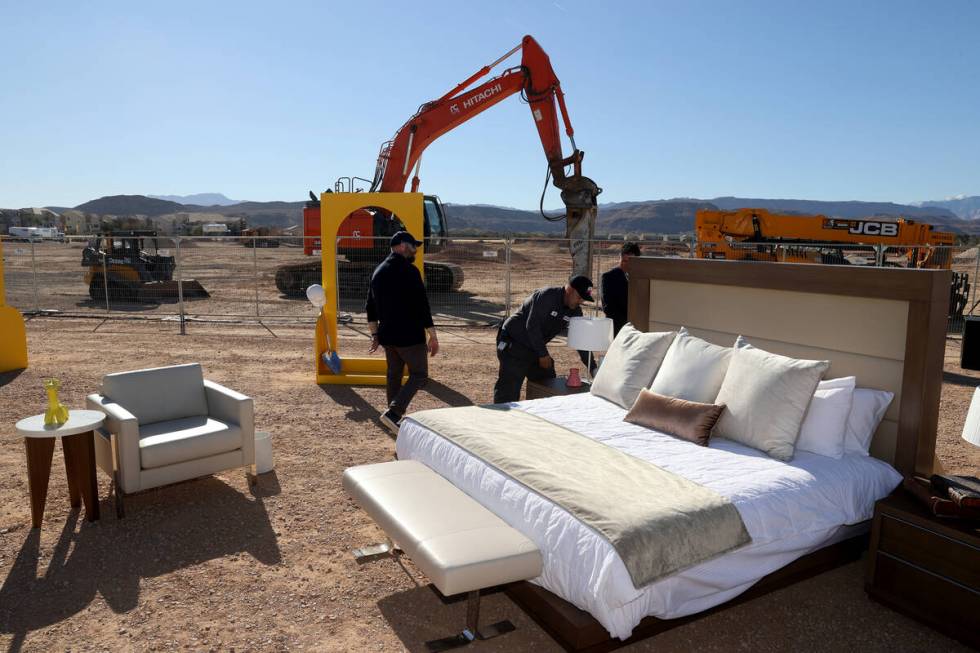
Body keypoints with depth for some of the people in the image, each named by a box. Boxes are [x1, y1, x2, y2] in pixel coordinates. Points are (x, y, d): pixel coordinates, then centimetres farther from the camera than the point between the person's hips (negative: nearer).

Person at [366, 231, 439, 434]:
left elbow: (370, 307, 15)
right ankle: (393, 412, -11)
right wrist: (433, 336, -12)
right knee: (419, 375, 3)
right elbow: (422, 305, -17)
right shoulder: (409, 271, -14)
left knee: (394, 375, 16)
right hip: (410, 336, -7)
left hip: (387, 336, 8)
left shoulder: (378, 271, 11)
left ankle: (396, 418, 23)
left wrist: (375, 334, 19)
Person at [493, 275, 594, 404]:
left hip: (536, 347, 8)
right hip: (513, 343, -8)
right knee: (509, 388, -11)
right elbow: (532, 326, -25)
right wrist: (543, 354, -21)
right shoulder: (546, 296, -22)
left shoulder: (575, 311, 1)